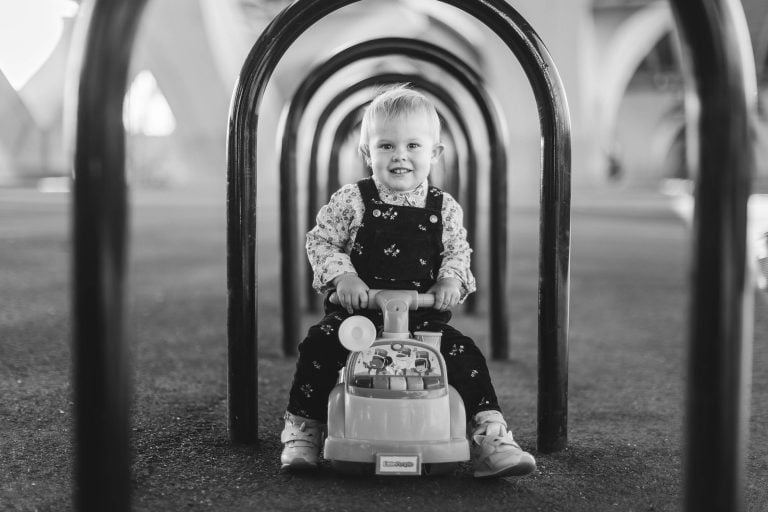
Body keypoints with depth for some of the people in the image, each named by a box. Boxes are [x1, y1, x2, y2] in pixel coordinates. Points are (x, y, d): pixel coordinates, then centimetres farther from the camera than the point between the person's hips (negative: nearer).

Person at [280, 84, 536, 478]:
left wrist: (452, 280, -10)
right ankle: (301, 433, -5)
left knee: (466, 355, -16)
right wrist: (342, 276, -15)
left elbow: (457, 252, 12)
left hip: (424, 315, 1)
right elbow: (320, 241, 2)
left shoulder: (444, 208, 5)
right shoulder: (351, 201, 0)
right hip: (358, 309, -1)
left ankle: (491, 438, -6)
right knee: (319, 345, -21)